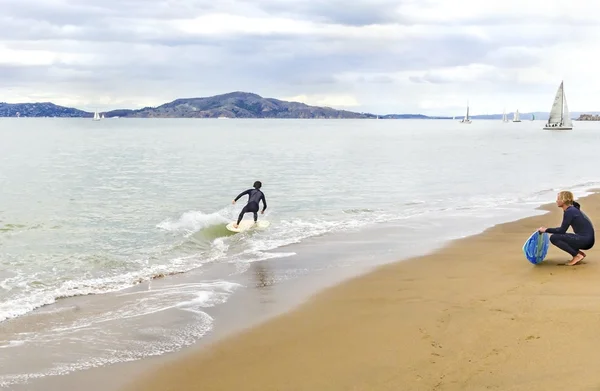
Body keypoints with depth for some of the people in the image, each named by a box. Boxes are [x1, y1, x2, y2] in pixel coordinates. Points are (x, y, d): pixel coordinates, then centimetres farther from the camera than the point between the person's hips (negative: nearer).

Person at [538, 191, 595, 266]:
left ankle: (577, 255, -10)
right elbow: (563, 228, 21)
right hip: (586, 240, 10)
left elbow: (562, 230, -13)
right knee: (557, 235, 21)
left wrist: (546, 230, -3)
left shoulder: (569, 212, -15)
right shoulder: (572, 209, 14)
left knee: (554, 238, -14)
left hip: (585, 240, -10)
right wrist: (547, 229, 17)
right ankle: (579, 253, 10)